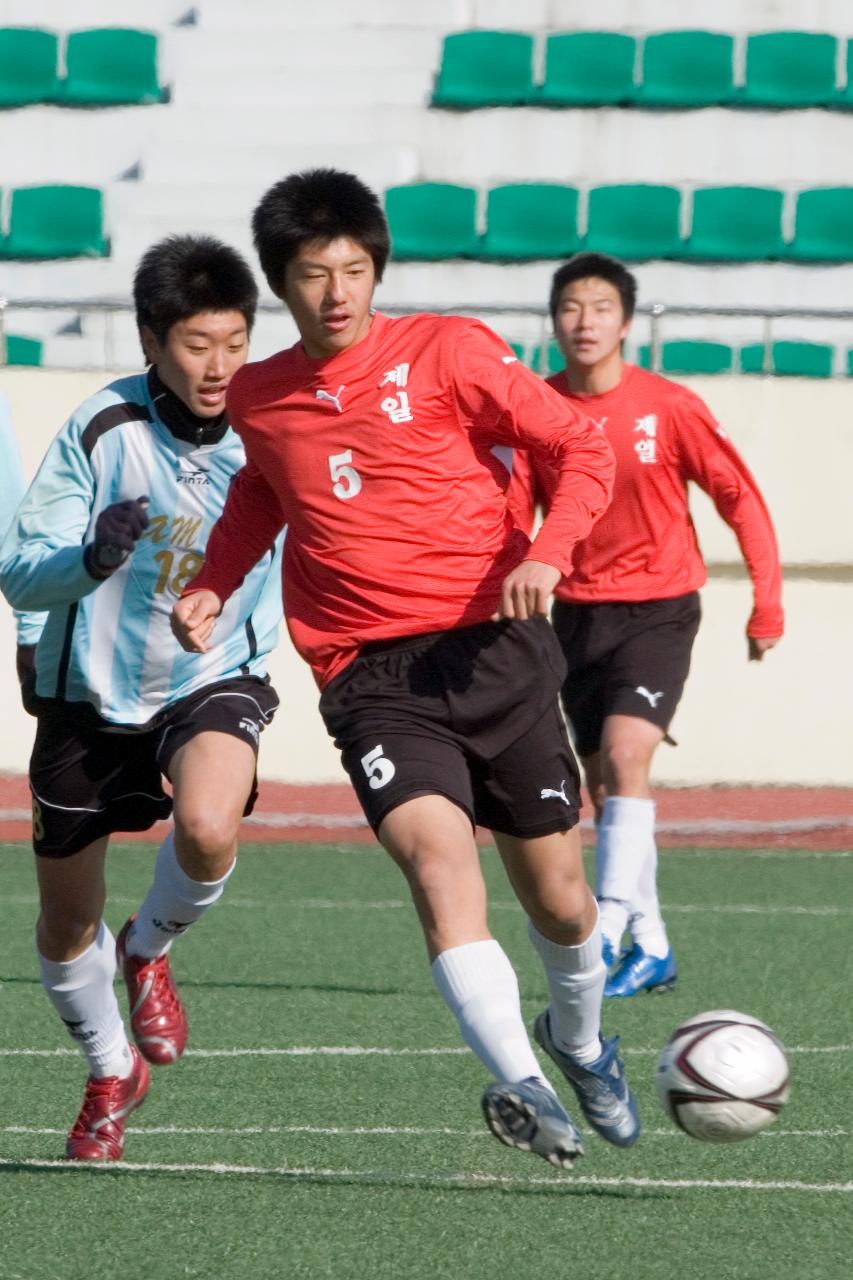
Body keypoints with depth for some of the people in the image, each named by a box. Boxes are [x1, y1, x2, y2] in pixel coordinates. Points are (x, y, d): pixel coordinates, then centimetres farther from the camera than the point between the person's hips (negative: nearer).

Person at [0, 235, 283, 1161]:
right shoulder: (102, 430, -18)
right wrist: (92, 557, -38)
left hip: (215, 680, -1)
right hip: (91, 694, 1)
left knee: (208, 832, -33)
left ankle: (149, 949, 2)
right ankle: (111, 1074, 41)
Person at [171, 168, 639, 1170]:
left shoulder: (447, 352, -1)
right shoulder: (258, 400, 9)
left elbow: (581, 448, 2)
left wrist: (545, 553, -14)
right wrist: (213, 586, 13)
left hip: (494, 647, 0)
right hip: (371, 677, 0)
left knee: (556, 895, 8)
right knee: (434, 851, -27)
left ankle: (578, 1040, 41)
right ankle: (520, 1086, -36)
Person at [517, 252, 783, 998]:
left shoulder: (668, 407, -11)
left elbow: (741, 500, -4)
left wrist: (767, 605, -4)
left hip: (658, 608, -4)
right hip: (577, 613, 4)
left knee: (624, 754, -22)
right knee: (603, 784, 7)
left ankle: (610, 928, -25)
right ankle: (653, 948, 18)